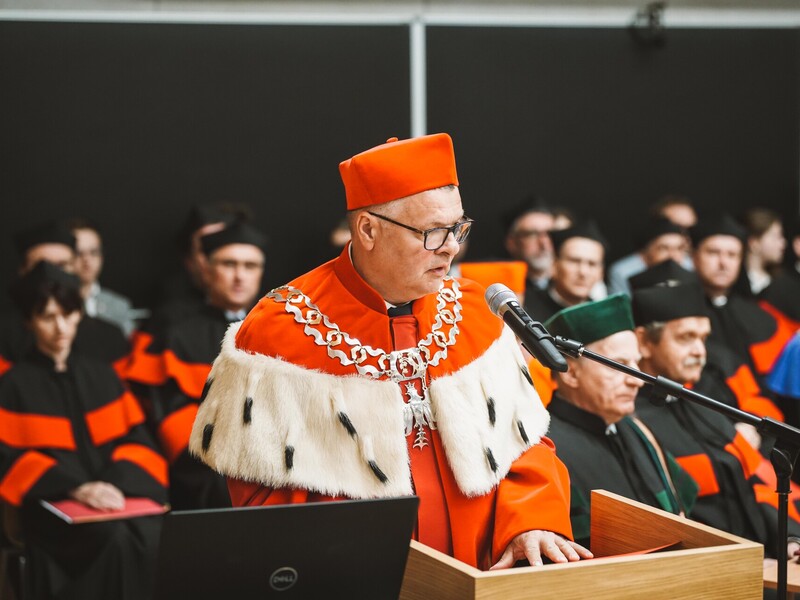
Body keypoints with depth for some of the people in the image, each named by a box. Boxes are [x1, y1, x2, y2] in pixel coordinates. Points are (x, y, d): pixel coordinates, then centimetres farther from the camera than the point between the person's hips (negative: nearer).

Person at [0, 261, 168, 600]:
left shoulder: (102, 376, 20)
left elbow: (137, 438, 12)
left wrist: (117, 482, -11)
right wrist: (75, 487, -18)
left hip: (117, 491, 3)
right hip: (53, 502, -3)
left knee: (158, 534, -31)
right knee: (118, 539, -35)